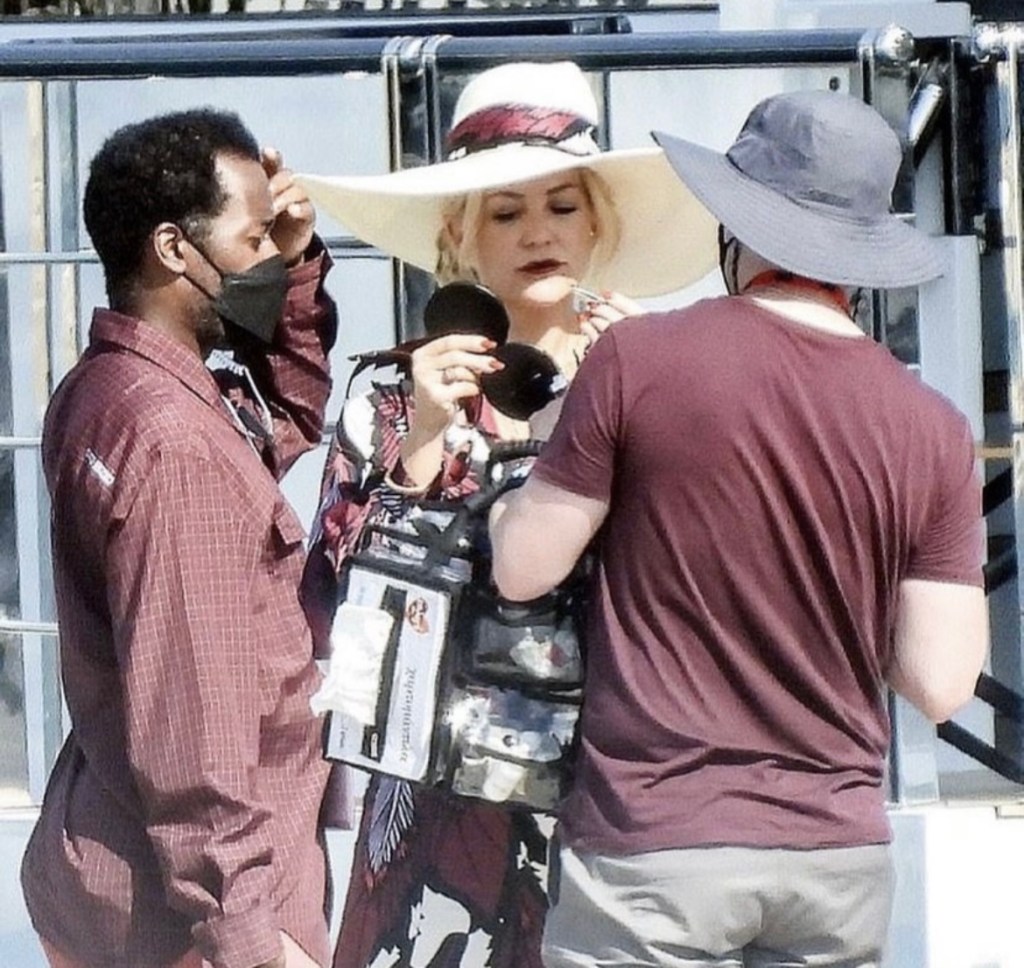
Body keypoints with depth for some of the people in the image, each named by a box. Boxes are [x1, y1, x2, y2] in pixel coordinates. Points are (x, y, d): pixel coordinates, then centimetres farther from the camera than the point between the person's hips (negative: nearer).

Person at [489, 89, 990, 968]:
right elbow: (939, 683, -3)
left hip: (654, 843, -3)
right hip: (840, 853, 3)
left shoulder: (639, 358, -9)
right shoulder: (933, 431, -2)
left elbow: (523, 569, -4)